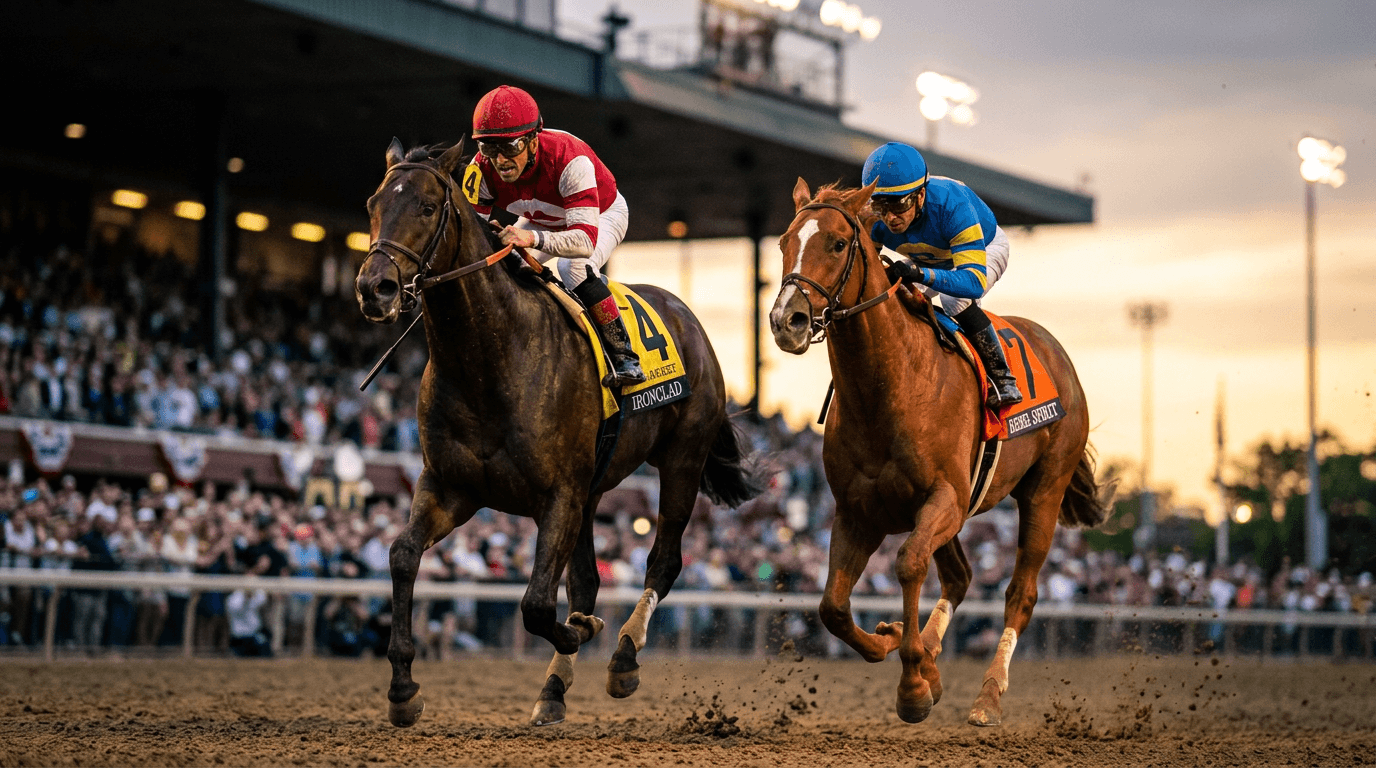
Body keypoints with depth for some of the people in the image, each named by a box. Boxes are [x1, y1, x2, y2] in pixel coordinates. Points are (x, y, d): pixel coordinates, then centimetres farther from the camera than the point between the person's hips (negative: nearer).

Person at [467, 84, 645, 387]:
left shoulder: (570, 160, -43)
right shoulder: (483, 169, -29)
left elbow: (585, 239, -52)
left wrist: (533, 238, -69)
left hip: (601, 214, -5)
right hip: (540, 220, 5)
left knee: (574, 266, -34)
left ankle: (624, 355, -24)